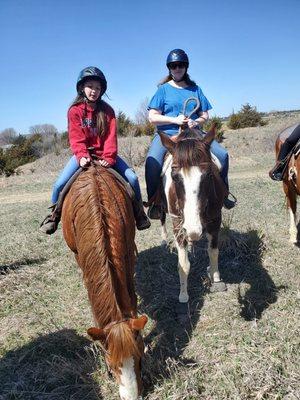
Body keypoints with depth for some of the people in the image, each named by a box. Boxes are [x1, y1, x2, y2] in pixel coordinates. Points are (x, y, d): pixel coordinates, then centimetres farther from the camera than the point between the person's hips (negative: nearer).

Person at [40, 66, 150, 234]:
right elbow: (76, 138, -10)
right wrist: (82, 156, -26)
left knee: (132, 178, -13)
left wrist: (109, 157, -22)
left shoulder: (107, 110, 0)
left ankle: (139, 213, 6)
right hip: (83, 154, -1)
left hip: (104, 154, 1)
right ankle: (54, 216, 10)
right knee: (60, 184, -15)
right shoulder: (75, 110, -3)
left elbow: (111, 136, -8)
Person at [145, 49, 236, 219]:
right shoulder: (164, 89, 7)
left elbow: (205, 115, 14)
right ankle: (154, 202, -15)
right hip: (167, 133, -3)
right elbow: (153, 117, -1)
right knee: (153, 160, -32)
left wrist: (197, 122, -9)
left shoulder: (195, 89, 16)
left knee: (222, 154, -12)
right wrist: (174, 120, -14)